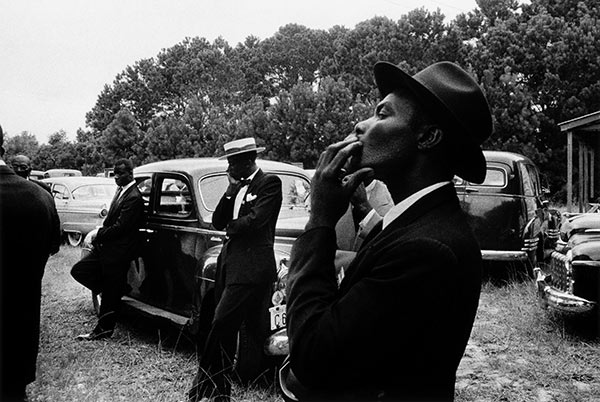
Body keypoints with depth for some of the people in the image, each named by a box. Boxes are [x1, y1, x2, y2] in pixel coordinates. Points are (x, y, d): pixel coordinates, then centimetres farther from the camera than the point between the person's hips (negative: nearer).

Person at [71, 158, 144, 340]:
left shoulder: (133, 197, -20)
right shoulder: (121, 190, 9)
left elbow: (120, 226, -23)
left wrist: (99, 236, -10)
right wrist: (100, 235, 2)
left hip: (118, 252, -9)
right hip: (107, 247, 9)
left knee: (110, 295, 3)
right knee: (78, 271, 10)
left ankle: (104, 329, 17)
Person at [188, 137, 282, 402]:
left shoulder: (269, 183, -5)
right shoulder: (237, 186, 17)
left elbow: (255, 219, -17)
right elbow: (218, 222, 9)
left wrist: (231, 227, 1)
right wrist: (232, 189, -1)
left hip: (252, 267, -8)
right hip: (229, 262, 8)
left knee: (222, 325, -10)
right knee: (226, 330, 13)